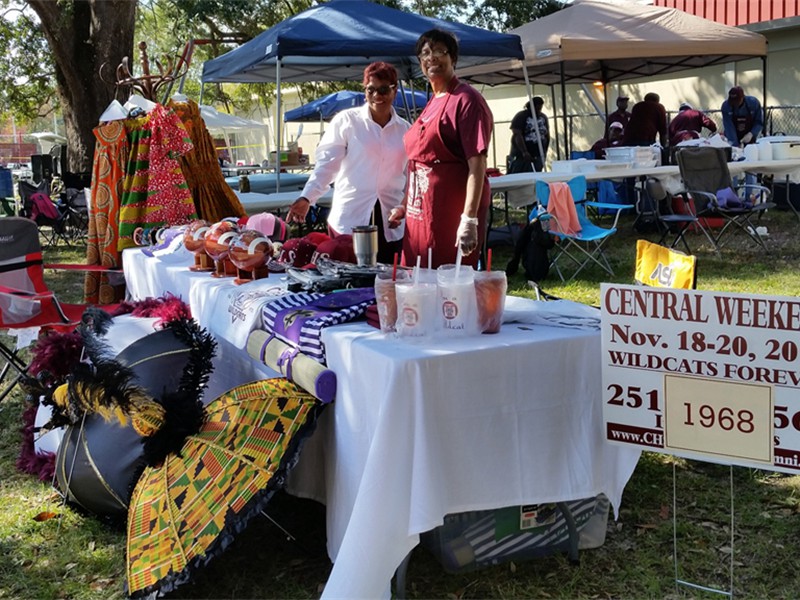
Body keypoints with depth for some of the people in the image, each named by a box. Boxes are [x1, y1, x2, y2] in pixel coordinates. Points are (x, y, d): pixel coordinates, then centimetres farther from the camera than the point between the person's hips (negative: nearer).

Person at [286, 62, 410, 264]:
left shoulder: (404, 129, 10)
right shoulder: (346, 121, 1)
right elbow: (327, 163, -3)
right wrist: (306, 198, -15)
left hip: (390, 225, 3)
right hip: (349, 220, -3)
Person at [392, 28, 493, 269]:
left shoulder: (466, 100, -8)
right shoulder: (432, 104, 16)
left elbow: (477, 164, -17)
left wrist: (470, 219, -24)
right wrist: (406, 207, 23)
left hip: (452, 211, -8)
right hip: (421, 213, 8)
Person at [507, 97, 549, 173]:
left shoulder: (543, 117, 13)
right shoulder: (521, 117, -4)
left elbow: (547, 135, 20)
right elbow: (517, 135, -15)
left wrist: (545, 152, 12)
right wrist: (525, 152, -25)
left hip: (537, 156, 5)